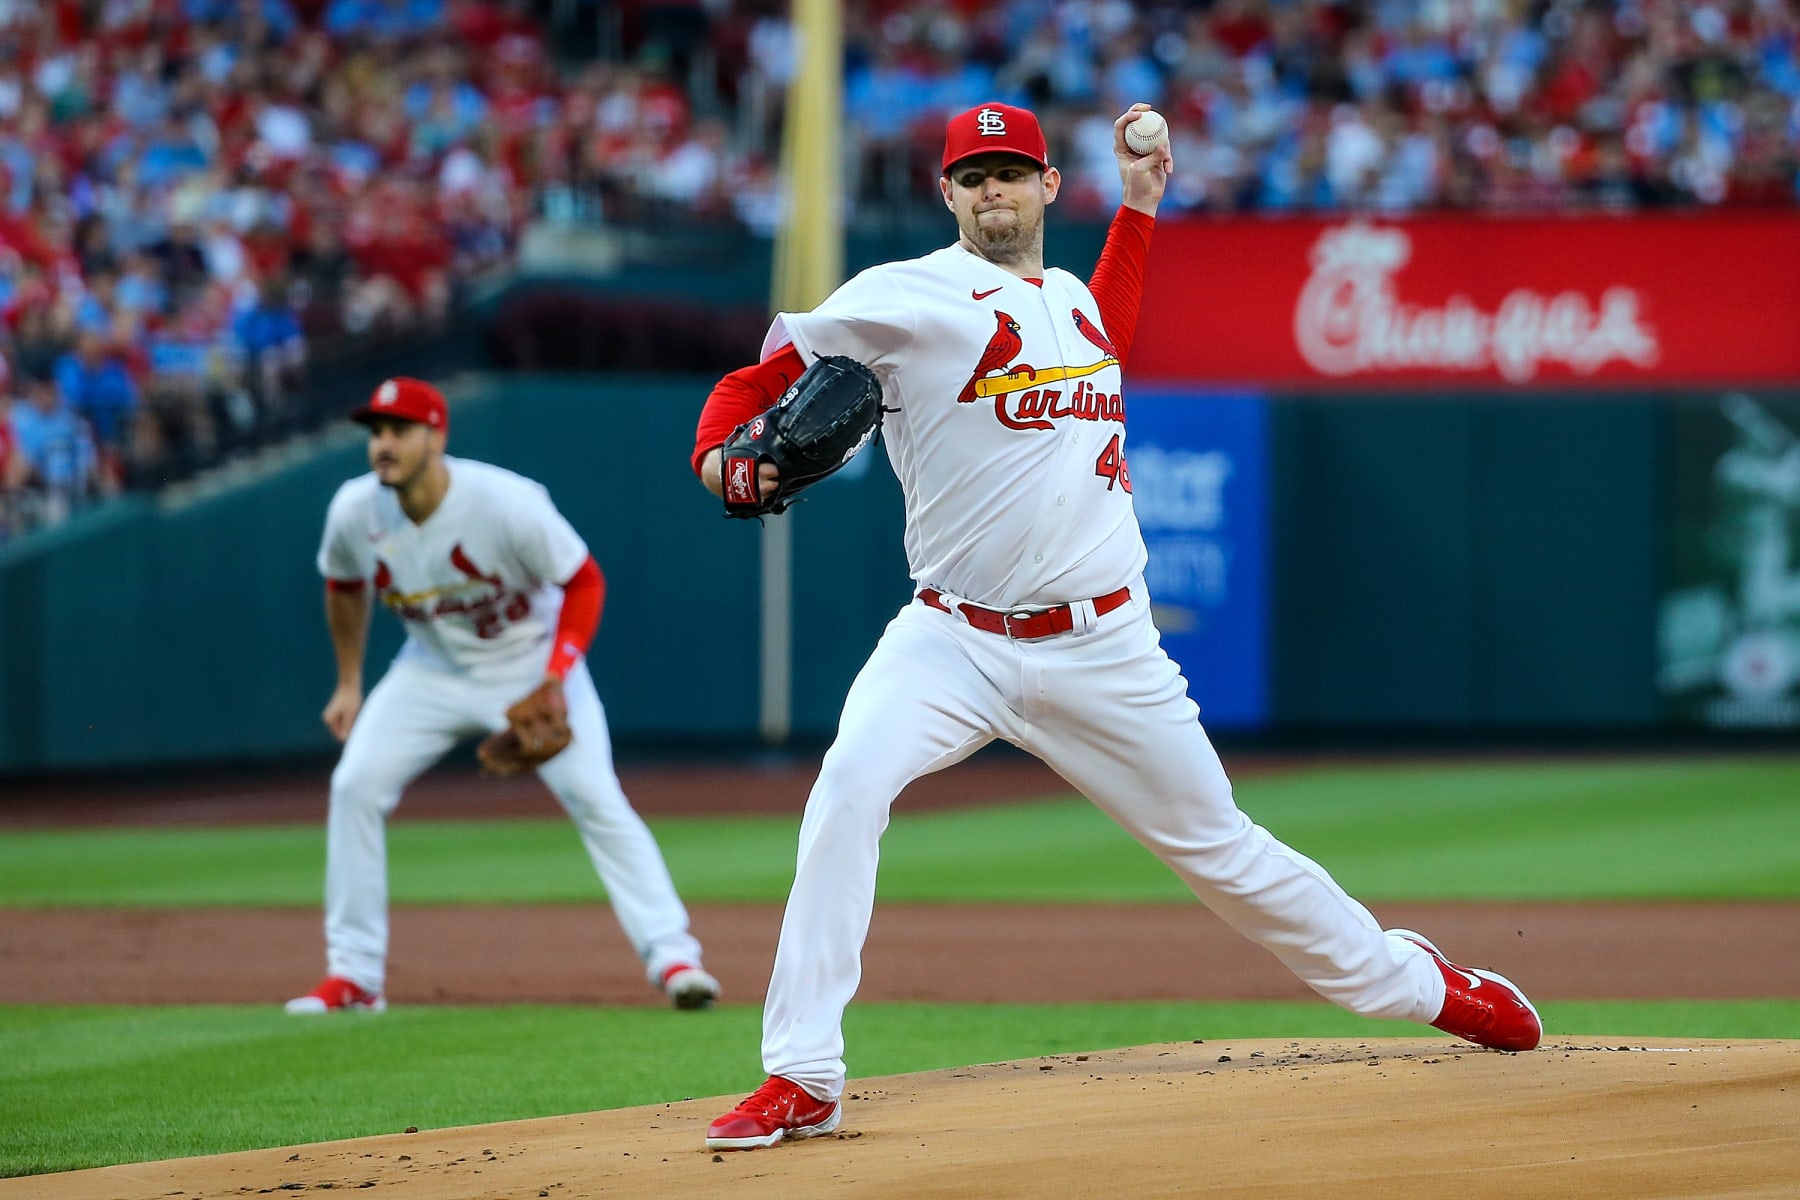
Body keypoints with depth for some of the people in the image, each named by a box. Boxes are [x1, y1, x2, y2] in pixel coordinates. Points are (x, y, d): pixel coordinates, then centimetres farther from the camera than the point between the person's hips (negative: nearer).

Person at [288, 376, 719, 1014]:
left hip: (531, 659, -4)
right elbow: (345, 586, 7)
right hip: (433, 668, 4)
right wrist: (349, 685, 9)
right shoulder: (355, 512, -17)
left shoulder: (507, 503, -30)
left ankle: (672, 955, -13)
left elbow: (584, 581, -19)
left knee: (593, 796, -16)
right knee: (356, 786, -9)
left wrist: (555, 681, -28)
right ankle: (353, 975, -1)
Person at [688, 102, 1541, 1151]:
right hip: (953, 640, -4)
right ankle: (803, 1082, -25)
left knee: (1217, 844, 12)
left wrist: (1138, 203, 32)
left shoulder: (1073, 297, 12)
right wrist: (722, 460, -30)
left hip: (1103, 649, 4)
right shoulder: (908, 297, -6)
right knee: (851, 783, -29)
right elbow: (761, 378, -9)